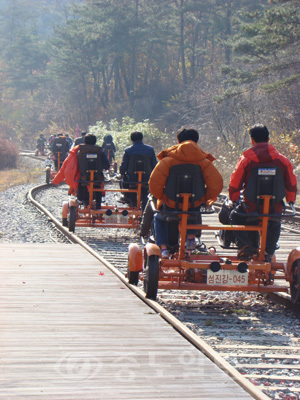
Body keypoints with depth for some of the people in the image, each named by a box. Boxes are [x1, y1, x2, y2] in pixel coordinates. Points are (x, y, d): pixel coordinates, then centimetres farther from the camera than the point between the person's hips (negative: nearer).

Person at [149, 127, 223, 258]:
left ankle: (163, 247, 15)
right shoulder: (204, 161, -4)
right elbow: (216, 184, -14)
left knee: (159, 218, 33)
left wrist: (161, 197, 2)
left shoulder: (168, 159, -7)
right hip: (195, 206, 2)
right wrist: (206, 199, 2)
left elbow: (154, 183, -16)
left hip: (171, 206, -2)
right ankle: (191, 237, 29)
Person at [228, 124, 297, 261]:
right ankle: (268, 252, 24)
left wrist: (234, 199, 19)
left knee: (234, 217, 30)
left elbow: (234, 184, -1)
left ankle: (245, 246, 12)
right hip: (274, 209, 2)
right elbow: (291, 184, 6)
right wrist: (290, 201, 24)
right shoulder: (282, 159, 1)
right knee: (275, 224, 38)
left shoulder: (246, 158, -5)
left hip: (250, 208, -2)